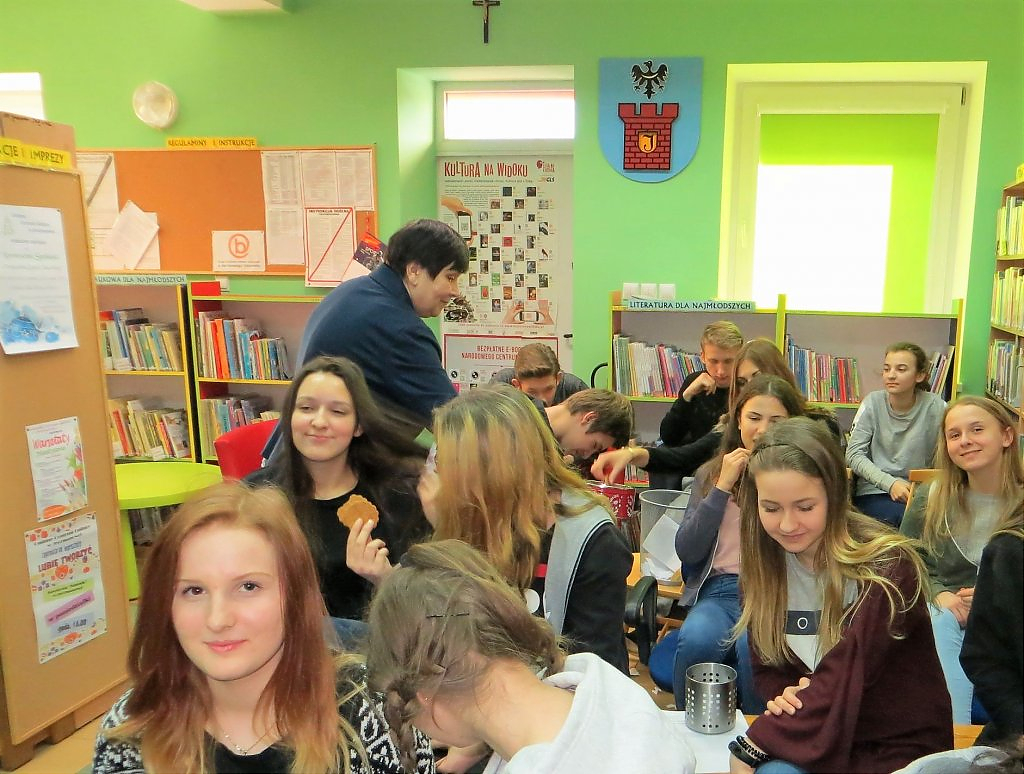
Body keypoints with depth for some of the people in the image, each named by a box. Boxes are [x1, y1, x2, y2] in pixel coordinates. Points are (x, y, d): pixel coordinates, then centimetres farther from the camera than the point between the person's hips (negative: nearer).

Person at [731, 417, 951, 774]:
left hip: (898, 745, -4)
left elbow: (844, 680, -24)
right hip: (816, 734, 5)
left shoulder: (886, 566, -19)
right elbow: (766, 666, 4)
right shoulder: (764, 562, -4)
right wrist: (785, 696, -19)